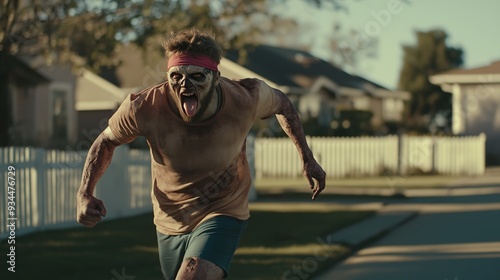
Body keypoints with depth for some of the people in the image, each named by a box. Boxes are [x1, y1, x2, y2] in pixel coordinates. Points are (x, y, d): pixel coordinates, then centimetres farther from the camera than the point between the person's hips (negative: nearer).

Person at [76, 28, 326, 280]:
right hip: (170, 223, 3)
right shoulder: (144, 108, -24)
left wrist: (307, 158, 3)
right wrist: (85, 194, -18)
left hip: (223, 215, -2)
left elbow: (281, 103, 2)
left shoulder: (245, 98, -23)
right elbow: (106, 141, -4)